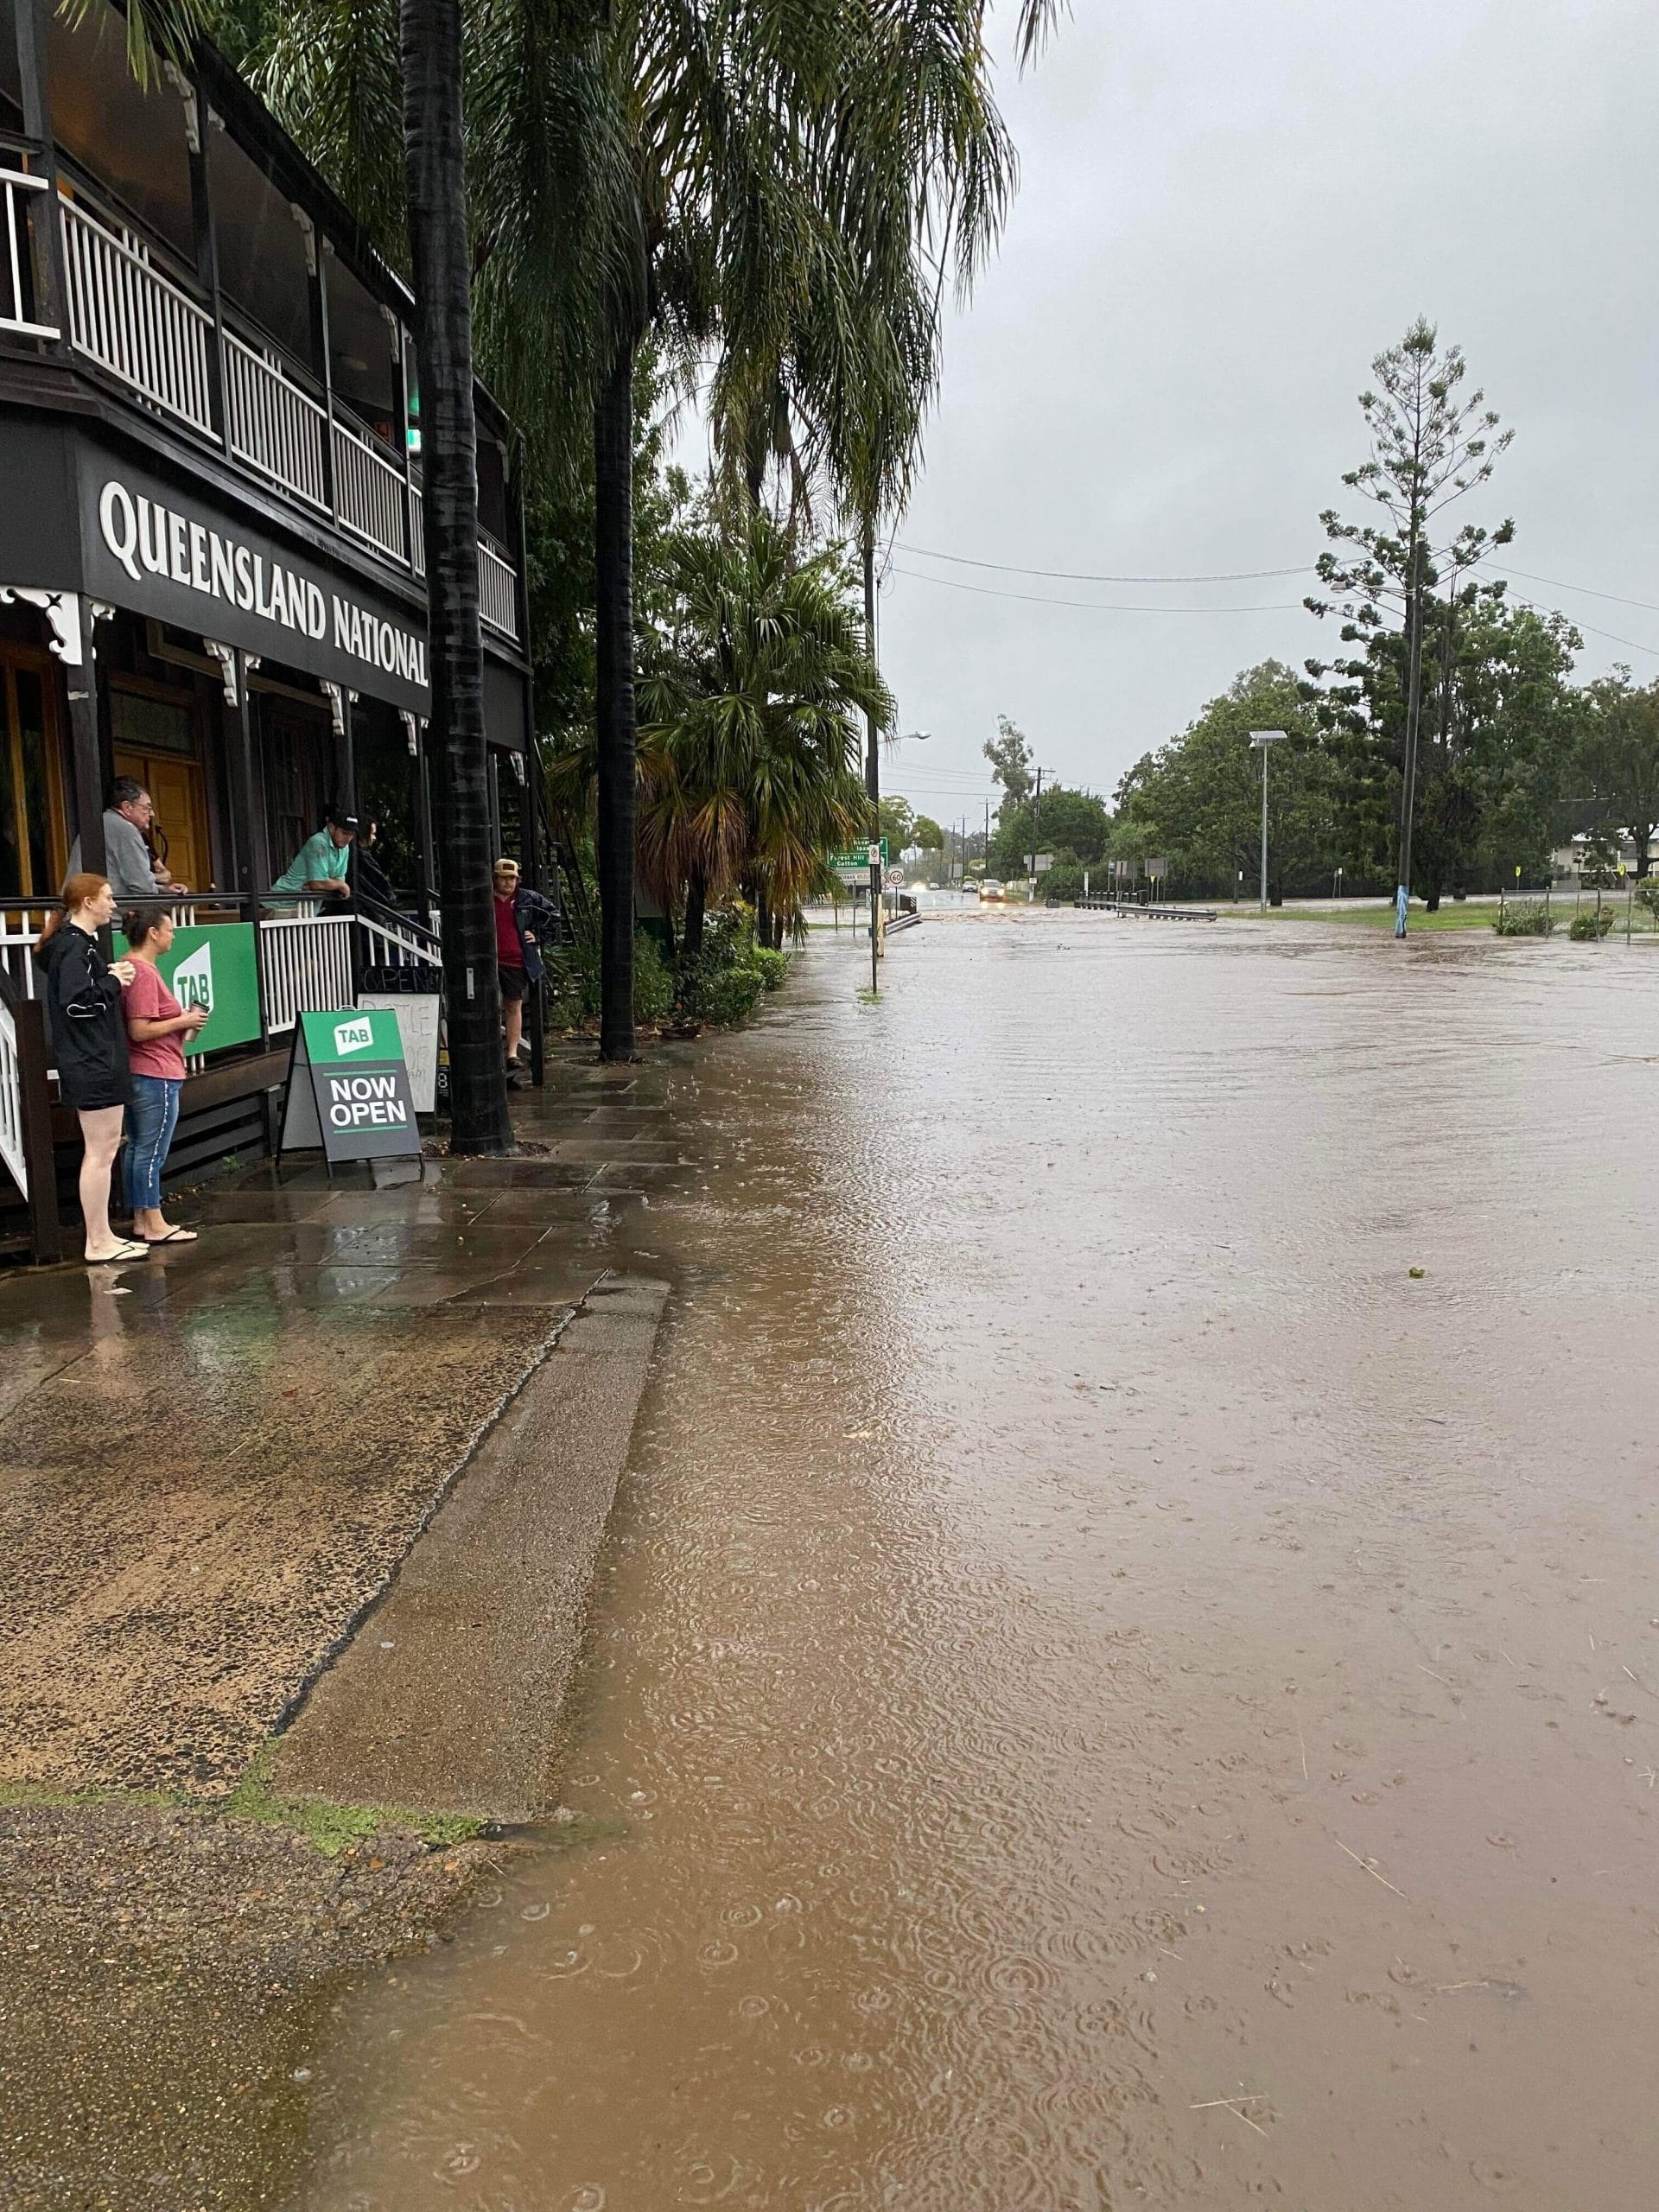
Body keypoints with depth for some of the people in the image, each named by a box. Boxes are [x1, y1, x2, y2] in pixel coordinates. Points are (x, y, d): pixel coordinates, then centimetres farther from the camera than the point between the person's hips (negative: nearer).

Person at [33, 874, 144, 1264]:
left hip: (95, 1062, 11)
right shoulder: (75, 947, -15)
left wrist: (110, 975, 1)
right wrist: (113, 982, -12)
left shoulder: (77, 943, 16)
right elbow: (76, 1002, -24)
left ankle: (102, 1236, 22)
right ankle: (98, 1244, 1)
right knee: (100, 1152, -5)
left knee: (101, 1151, 15)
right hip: (93, 1066, -11)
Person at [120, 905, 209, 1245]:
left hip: (138, 1075, 11)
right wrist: (184, 1021, -13)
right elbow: (140, 1031, -22)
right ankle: (155, 1226, 3)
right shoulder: (144, 973, -17)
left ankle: (141, 1222, 22)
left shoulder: (131, 968, 14)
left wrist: (181, 1020, 13)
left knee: (138, 1149, 14)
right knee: (152, 1151, -3)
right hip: (156, 1076, -11)